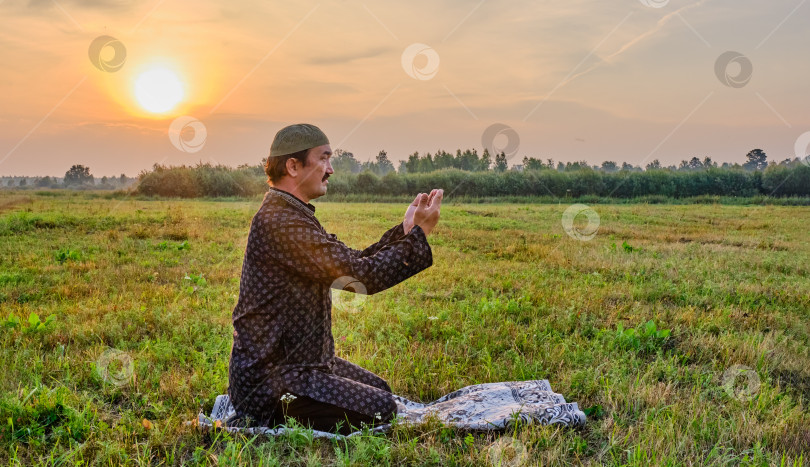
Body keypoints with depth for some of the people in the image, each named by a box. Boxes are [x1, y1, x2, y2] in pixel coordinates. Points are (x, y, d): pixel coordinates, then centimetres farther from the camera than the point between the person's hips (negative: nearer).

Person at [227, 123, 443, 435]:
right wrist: (419, 234, -18)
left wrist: (404, 230, 3)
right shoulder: (278, 221, -23)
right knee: (379, 410, -16)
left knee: (378, 388, 22)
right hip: (269, 379, -11)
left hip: (303, 360, 11)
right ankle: (268, 415, -5)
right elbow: (362, 276, -27)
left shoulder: (295, 216, 12)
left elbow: (353, 265, 12)